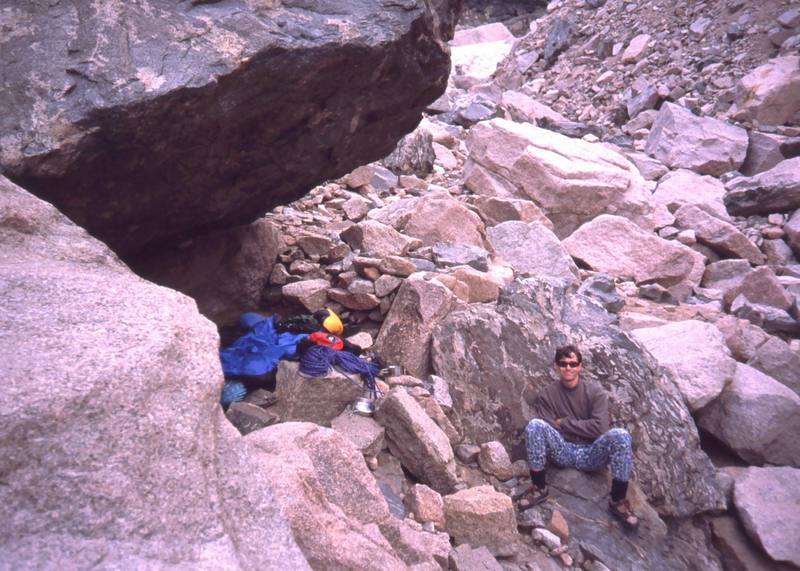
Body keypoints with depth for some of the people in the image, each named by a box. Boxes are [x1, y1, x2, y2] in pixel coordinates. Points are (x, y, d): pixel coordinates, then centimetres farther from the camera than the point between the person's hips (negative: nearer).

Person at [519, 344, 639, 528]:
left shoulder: (595, 392, -1)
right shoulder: (547, 395, 0)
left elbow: (599, 428, -12)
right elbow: (542, 429, -8)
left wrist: (564, 423, -10)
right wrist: (583, 428, -10)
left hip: (591, 454, 0)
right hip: (562, 452, 0)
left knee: (620, 435, -29)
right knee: (534, 424, -27)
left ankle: (618, 500, -15)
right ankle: (539, 488, -13)